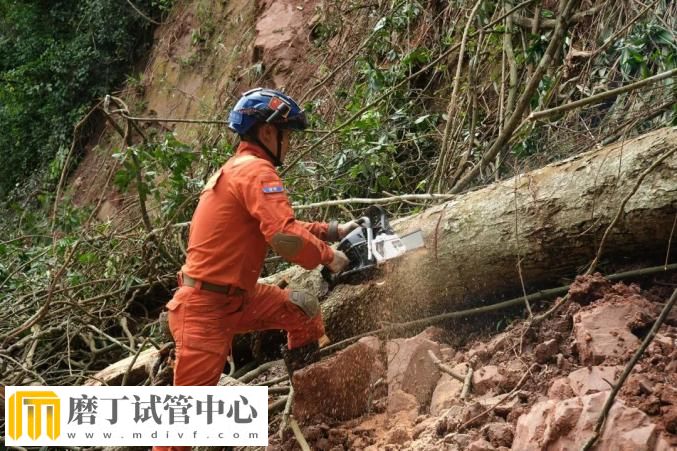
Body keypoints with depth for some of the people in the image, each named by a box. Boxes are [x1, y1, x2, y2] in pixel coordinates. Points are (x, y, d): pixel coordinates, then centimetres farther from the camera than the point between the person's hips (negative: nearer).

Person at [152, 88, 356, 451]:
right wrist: (327, 256, -13)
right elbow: (285, 239, -29)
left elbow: (280, 228, 22)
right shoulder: (256, 170, -17)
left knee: (305, 309, 14)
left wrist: (333, 231, 16)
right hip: (205, 308, -10)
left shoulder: (239, 169, 15)